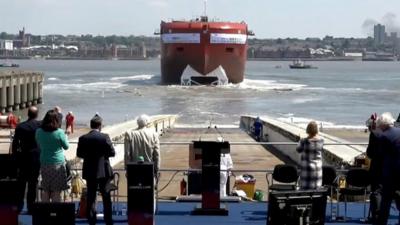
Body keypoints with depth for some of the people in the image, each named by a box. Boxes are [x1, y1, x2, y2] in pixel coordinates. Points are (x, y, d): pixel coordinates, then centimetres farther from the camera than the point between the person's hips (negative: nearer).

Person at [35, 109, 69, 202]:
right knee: (56, 191, 2)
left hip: (44, 164, 4)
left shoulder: (39, 132, -2)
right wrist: (65, 137, 19)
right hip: (58, 164, -4)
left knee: (45, 191, 12)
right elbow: (66, 147, 3)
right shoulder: (59, 132, -12)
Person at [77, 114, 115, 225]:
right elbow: (112, 152, -8)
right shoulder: (104, 137, -12)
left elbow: (79, 154, 1)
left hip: (89, 171, 2)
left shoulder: (83, 138, -5)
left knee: (91, 197, 9)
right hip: (103, 171, -2)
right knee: (106, 196, 8)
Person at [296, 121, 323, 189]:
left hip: (306, 168, -3)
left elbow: (298, 150, 2)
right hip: (317, 167, 3)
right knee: (316, 188, 11)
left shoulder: (304, 141, -16)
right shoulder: (321, 140, -6)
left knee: (305, 188, 3)